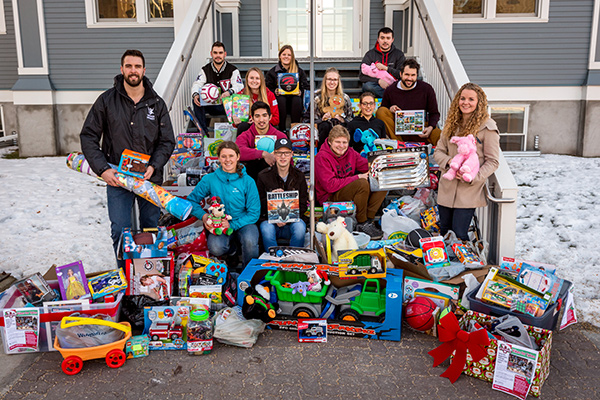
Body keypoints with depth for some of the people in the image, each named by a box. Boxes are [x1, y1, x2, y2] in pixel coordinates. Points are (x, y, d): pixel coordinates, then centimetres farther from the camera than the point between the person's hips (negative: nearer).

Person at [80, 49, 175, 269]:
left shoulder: (157, 103, 4)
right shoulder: (107, 100, 0)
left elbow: (167, 141, 5)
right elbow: (88, 136, 2)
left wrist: (153, 166, -11)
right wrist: (102, 169, -10)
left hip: (150, 178, 2)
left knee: (152, 230, 9)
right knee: (120, 232, -3)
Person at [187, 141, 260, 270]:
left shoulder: (248, 181, -3)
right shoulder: (209, 179, 0)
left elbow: (254, 213, -4)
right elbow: (191, 200, 8)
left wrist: (232, 224, -18)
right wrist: (203, 216, -13)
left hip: (243, 223, 0)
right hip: (219, 225, 1)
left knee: (250, 240, -34)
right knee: (215, 248, -31)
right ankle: (232, 249, 6)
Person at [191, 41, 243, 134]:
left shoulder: (233, 70, 4)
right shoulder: (205, 70, 12)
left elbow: (239, 86, -11)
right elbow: (197, 84, 1)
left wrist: (230, 92, -35)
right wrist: (195, 94, -24)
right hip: (211, 106, 3)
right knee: (197, 101, -26)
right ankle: (203, 132, -24)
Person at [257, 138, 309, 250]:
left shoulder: (299, 176, 6)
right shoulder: (264, 176, 3)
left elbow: (303, 204, 3)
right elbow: (258, 205, 3)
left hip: (293, 219, 1)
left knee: (300, 227, -32)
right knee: (266, 229, -34)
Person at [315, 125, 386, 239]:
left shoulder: (350, 152, 6)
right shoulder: (322, 157, -16)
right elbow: (330, 185, -25)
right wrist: (357, 177, -22)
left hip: (350, 189, 8)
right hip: (329, 197, -8)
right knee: (362, 184, -32)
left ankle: (369, 218, -10)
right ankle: (362, 223, -18)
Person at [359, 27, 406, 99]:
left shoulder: (399, 54, 9)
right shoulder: (370, 54, 5)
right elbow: (362, 76, -5)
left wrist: (386, 68, -12)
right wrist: (378, 81, -21)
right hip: (376, 86, 1)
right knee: (367, 85, -35)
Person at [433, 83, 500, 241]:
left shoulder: (487, 127, -8)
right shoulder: (451, 123, 9)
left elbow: (492, 161, -7)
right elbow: (438, 151, 10)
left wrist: (474, 177, -22)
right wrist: (449, 162, -11)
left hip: (469, 191, -5)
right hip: (447, 187, 5)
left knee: (459, 235, -5)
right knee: (444, 231, 14)